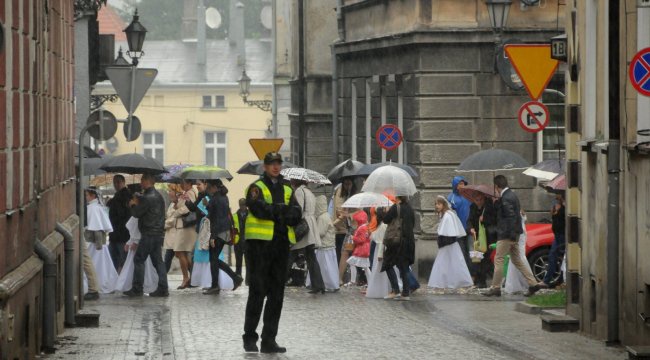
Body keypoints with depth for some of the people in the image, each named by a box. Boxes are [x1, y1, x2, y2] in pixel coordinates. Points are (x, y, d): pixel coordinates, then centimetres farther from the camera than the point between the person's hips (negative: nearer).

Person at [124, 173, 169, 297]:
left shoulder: (148, 198, -15)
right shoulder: (158, 196, 14)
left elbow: (137, 213, -12)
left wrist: (133, 205, 8)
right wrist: (137, 202, 18)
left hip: (149, 234, -9)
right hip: (159, 232, 9)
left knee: (139, 259, -3)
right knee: (158, 260, 9)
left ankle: (137, 289, -5)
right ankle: (163, 288, 5)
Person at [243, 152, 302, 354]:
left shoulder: (287, 191, 17)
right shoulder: (257, 188, 2)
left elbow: (296, 216, 4)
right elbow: (259, 208, -17)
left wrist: (273, 211, -12)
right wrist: (283, 211, -10)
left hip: (282, 244, 5)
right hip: (260, 243, -5)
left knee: (276, 295, 5)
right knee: (257, 292, -5)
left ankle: (269, 340, 10)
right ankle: (249, 337, 3)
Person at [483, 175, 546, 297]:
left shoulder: (506, 198, -18)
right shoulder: (512, 195, 13)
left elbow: (511, 217, -23)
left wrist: (511, 234, -22)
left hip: (506, 236, -10)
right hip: (512, 234, 10)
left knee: (498, 260, -3)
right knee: (517, 260, 14)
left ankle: (495, 288, 1)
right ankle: (533, 284, 11)